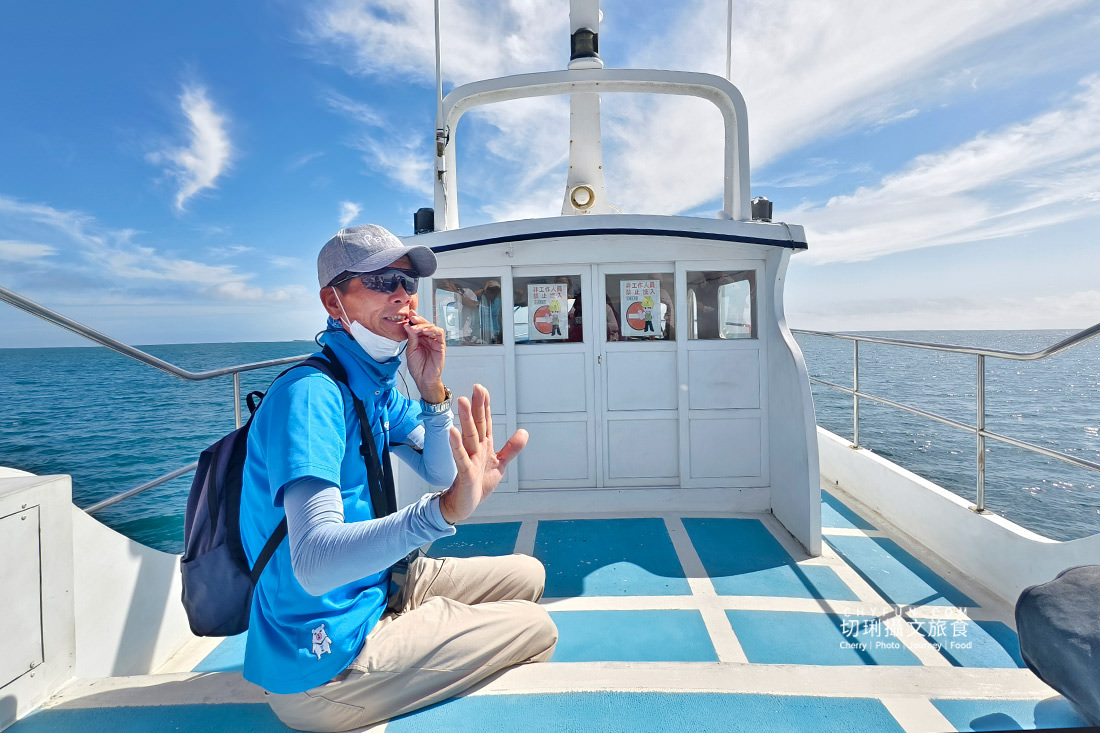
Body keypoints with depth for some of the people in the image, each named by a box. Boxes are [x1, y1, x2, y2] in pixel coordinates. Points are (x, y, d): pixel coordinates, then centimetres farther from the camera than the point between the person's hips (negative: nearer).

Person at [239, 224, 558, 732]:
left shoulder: (379, 384, 3)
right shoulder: (310, 393, -26)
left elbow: (439, 474, 3)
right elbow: (313, 564, -36)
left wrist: (433, 392, -13)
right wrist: (445, 510, -52)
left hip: (376, 587, 8)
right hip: (322, 660, -8)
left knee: (527, 575, 16)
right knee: (536, 628, -1)